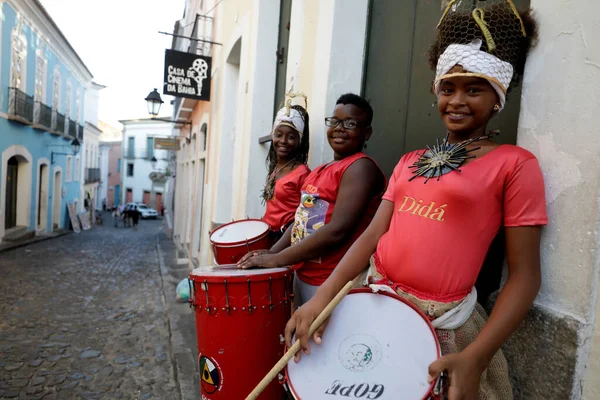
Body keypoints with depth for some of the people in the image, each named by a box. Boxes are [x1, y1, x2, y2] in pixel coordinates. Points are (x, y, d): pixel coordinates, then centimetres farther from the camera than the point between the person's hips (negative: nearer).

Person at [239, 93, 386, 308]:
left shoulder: (361, 167, -15)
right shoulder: (321, 171, 14)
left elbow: (337, 231, -25)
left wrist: (277, 260, -20)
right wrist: (271, 252, -1)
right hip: (303, 275, 9)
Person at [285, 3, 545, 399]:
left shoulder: (515, 164, -7)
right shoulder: (410, 162, 9)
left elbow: (524, 275, -10)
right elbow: (374, 234, 0)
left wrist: (475, 357, -20)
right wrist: (322, 296, -12)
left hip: (440, 322, -5)